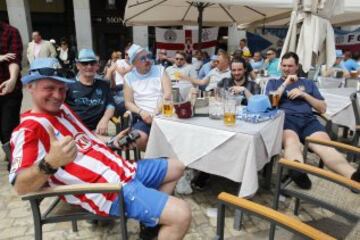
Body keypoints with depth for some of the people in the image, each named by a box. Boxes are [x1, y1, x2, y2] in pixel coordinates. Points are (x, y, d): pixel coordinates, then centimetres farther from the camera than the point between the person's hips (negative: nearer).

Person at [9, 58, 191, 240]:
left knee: (176, 168, 25)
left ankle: (153, 222, 26)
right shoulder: (30, 128, -14)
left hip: (124, 169, 10)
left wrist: (113, 142, 10)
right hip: (113, 189, -10)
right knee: (181, 215, -22)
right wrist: (50, 163, -44)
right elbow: (21, 187, -25)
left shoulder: (62, 109, 12)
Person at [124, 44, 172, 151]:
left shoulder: (160, 70, 9)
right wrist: (141, 112, -14)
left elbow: (168, 94, -1)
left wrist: (156, 113, -14)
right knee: (139, 139, -29)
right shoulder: (129, 77, 10)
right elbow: (128, 103, 7)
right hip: (144, 117, 0)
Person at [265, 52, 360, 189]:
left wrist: (304, 94, 6)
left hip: (308, 120, 2)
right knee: (291, 142, -39)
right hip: (285, 119, -1)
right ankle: (298, 173, -68)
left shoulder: (308, 83, 29)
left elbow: (322, 109, 21)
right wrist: (286, 83, 4)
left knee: (324, 144, -32)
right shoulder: (273, 82, 25)